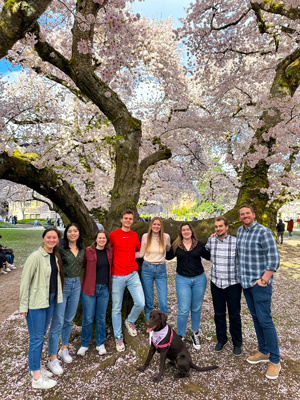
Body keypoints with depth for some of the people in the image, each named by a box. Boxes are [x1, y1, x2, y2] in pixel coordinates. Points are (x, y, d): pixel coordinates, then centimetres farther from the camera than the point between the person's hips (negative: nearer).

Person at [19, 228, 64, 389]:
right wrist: (24, 305, -12)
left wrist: (55, 297, 10)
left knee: (42, 334, 19)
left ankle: (35, 367, 37)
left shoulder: (55, 256, 4)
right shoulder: (35, 257, -18)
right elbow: (25, 281, -14)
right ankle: (37, 378, 17)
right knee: (36, 337, 3)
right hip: (36, 302, -7)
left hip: (50, 300, 7)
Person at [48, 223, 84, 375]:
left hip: (76, 285, 5)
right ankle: (53, 359, 14)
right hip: (62, 285, -5)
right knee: (58, 322, 0)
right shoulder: (61, 249, -12)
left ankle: (64, 349, 36)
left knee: (69, 320, 18)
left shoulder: (82, 250, 5)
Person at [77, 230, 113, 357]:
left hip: (104, 289, 3)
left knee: (101, 317, 13)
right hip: (89, 288, -3)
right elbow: (81, 265, -6)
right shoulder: (88, 251, -10)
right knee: (88, 318, 5)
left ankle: (100, 344, 30)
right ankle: (84, 344, 27)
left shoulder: (109, 251, 2)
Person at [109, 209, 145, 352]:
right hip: (117, 276, -3)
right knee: (116, 308, 7)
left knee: (141, 303, -3)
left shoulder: (135, 235, 7)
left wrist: (132, 260, 12)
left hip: (133, 274, 3)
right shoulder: (113, 235, -4)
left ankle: (130, 321, 29)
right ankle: (118, 337, 27)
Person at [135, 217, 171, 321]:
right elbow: (141, 253, 7)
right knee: (148, 302, 7)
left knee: (163, 303, -3)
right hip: (147, 269, 0)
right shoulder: (145, 236, -2)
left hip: (161, 270, 0)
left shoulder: (166, 237, -2)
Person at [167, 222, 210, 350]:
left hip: (199, 279, 1)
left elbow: (209, 257, 6)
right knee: (183, 310, -1)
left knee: (196, 309, 14)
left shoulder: (199, 245, -1)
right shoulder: (176, 246, -1)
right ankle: (180, 337, 17)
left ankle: (195, 334, 34)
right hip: (182, 279, -1)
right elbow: (168, 257, 11)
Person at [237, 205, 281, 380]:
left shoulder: (264, 232, -14)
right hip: (245, 282, 7)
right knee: (256, 318, 16)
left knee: (265, 320, -2)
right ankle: (263, 352, 31)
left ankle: (275, 360, 14)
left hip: (260, 283, -7)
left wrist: (264, 279, -19)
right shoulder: (240, 231, 7)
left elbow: (274, 258, -16)